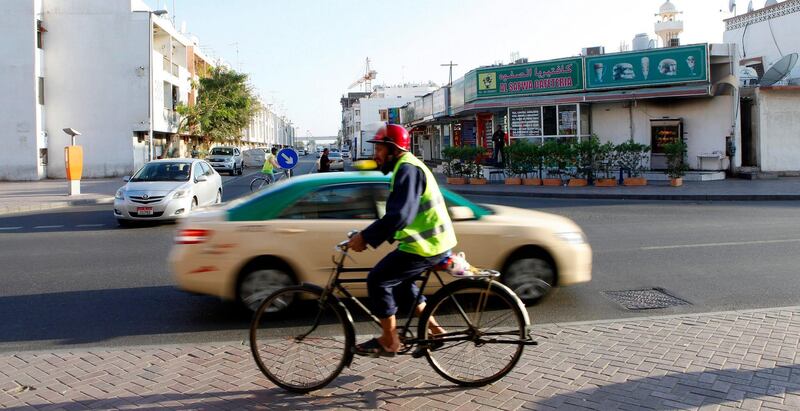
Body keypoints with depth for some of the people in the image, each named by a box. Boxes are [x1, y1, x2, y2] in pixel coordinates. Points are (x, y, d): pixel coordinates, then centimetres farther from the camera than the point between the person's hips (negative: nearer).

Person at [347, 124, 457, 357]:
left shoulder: (408, 169, -17)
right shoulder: (406, 167, 17)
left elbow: (400, 215, -29)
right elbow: (396, 213, 19)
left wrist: (365, 237, -24)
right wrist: (368, 237, 13)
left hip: (426, 245, -11)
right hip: (433, 241, 11)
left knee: (378, 280, -6)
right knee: (399, 281, 23)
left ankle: (389, 342, 4)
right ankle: (432, 328, 25)